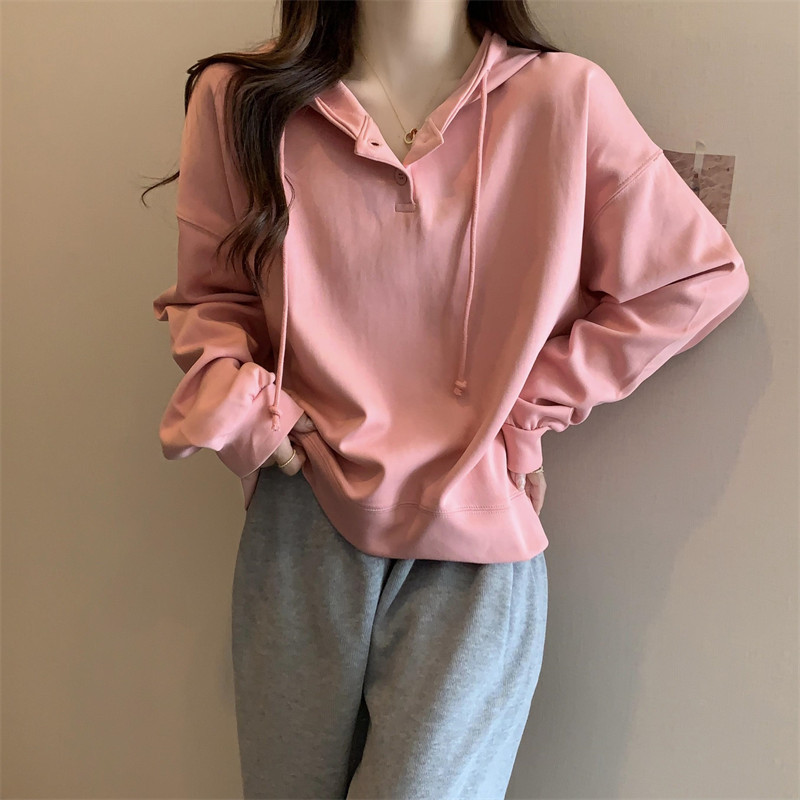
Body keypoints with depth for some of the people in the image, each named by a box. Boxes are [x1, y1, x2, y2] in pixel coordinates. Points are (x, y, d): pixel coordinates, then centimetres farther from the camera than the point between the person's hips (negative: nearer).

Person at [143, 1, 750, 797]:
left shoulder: (564, 98, -6)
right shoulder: (240, 100, -1)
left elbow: (699, 275, 2)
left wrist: (533, 409, -2)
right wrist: (234, 397, -10)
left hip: (475, 550, -1)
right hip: (301, 529, 2)